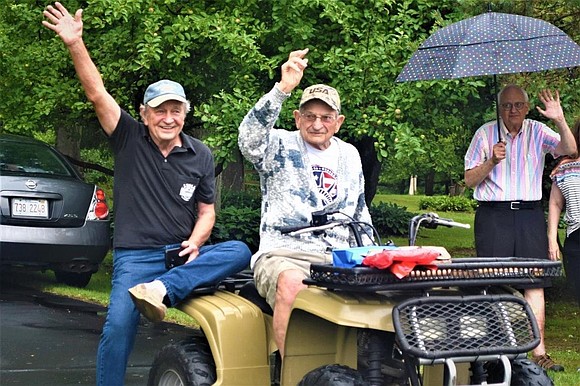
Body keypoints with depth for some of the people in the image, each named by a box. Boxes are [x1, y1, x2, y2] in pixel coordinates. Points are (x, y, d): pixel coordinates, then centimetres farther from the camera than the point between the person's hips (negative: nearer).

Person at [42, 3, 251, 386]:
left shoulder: (201, 155, 7)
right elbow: (97, 93, -11)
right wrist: (75, 44, -23)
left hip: (182, 254, 2)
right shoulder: (130, 139, 2)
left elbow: (206, 211, 13)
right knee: (118, 327, -23)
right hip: (135, 256, -2)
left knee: (239, 252, -25)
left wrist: (195, 243, -8)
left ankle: (163, 289, -35)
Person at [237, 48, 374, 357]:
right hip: (284, 253, -4)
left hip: (339, 257, 4)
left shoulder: (350, 156, 21)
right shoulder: (280, 146, 6)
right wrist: (283, 89, -28)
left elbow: (359, 210, 30)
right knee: (292, 285, -39)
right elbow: (249, 138, -18)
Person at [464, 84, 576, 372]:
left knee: (534, 282, -3)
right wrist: (492, 160, -11)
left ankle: (538, 351, 0)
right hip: (494, 215, -1)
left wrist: (560, 120, -21)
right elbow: (469, 180, 5)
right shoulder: (485, 134, 5)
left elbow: (569, 149, -7)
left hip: (530, 215, 1)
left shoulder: (538, 132, 8)